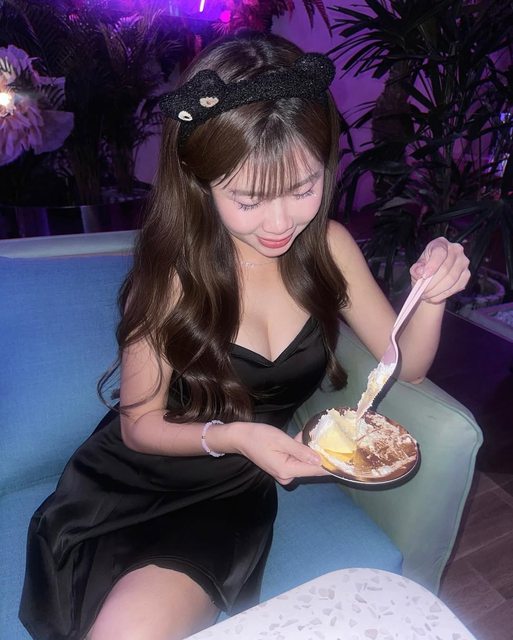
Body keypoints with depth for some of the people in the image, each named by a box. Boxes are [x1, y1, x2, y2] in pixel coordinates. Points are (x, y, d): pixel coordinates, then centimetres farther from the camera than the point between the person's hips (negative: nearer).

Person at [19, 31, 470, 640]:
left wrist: (432, 298, -19)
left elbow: (406, 365, 0)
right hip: (131, 482, 0)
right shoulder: (174, 269, -19)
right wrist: (229, 435, -26)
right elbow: (140, 423, -9)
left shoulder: (328, 246, -9)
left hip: (234, 493, 1)